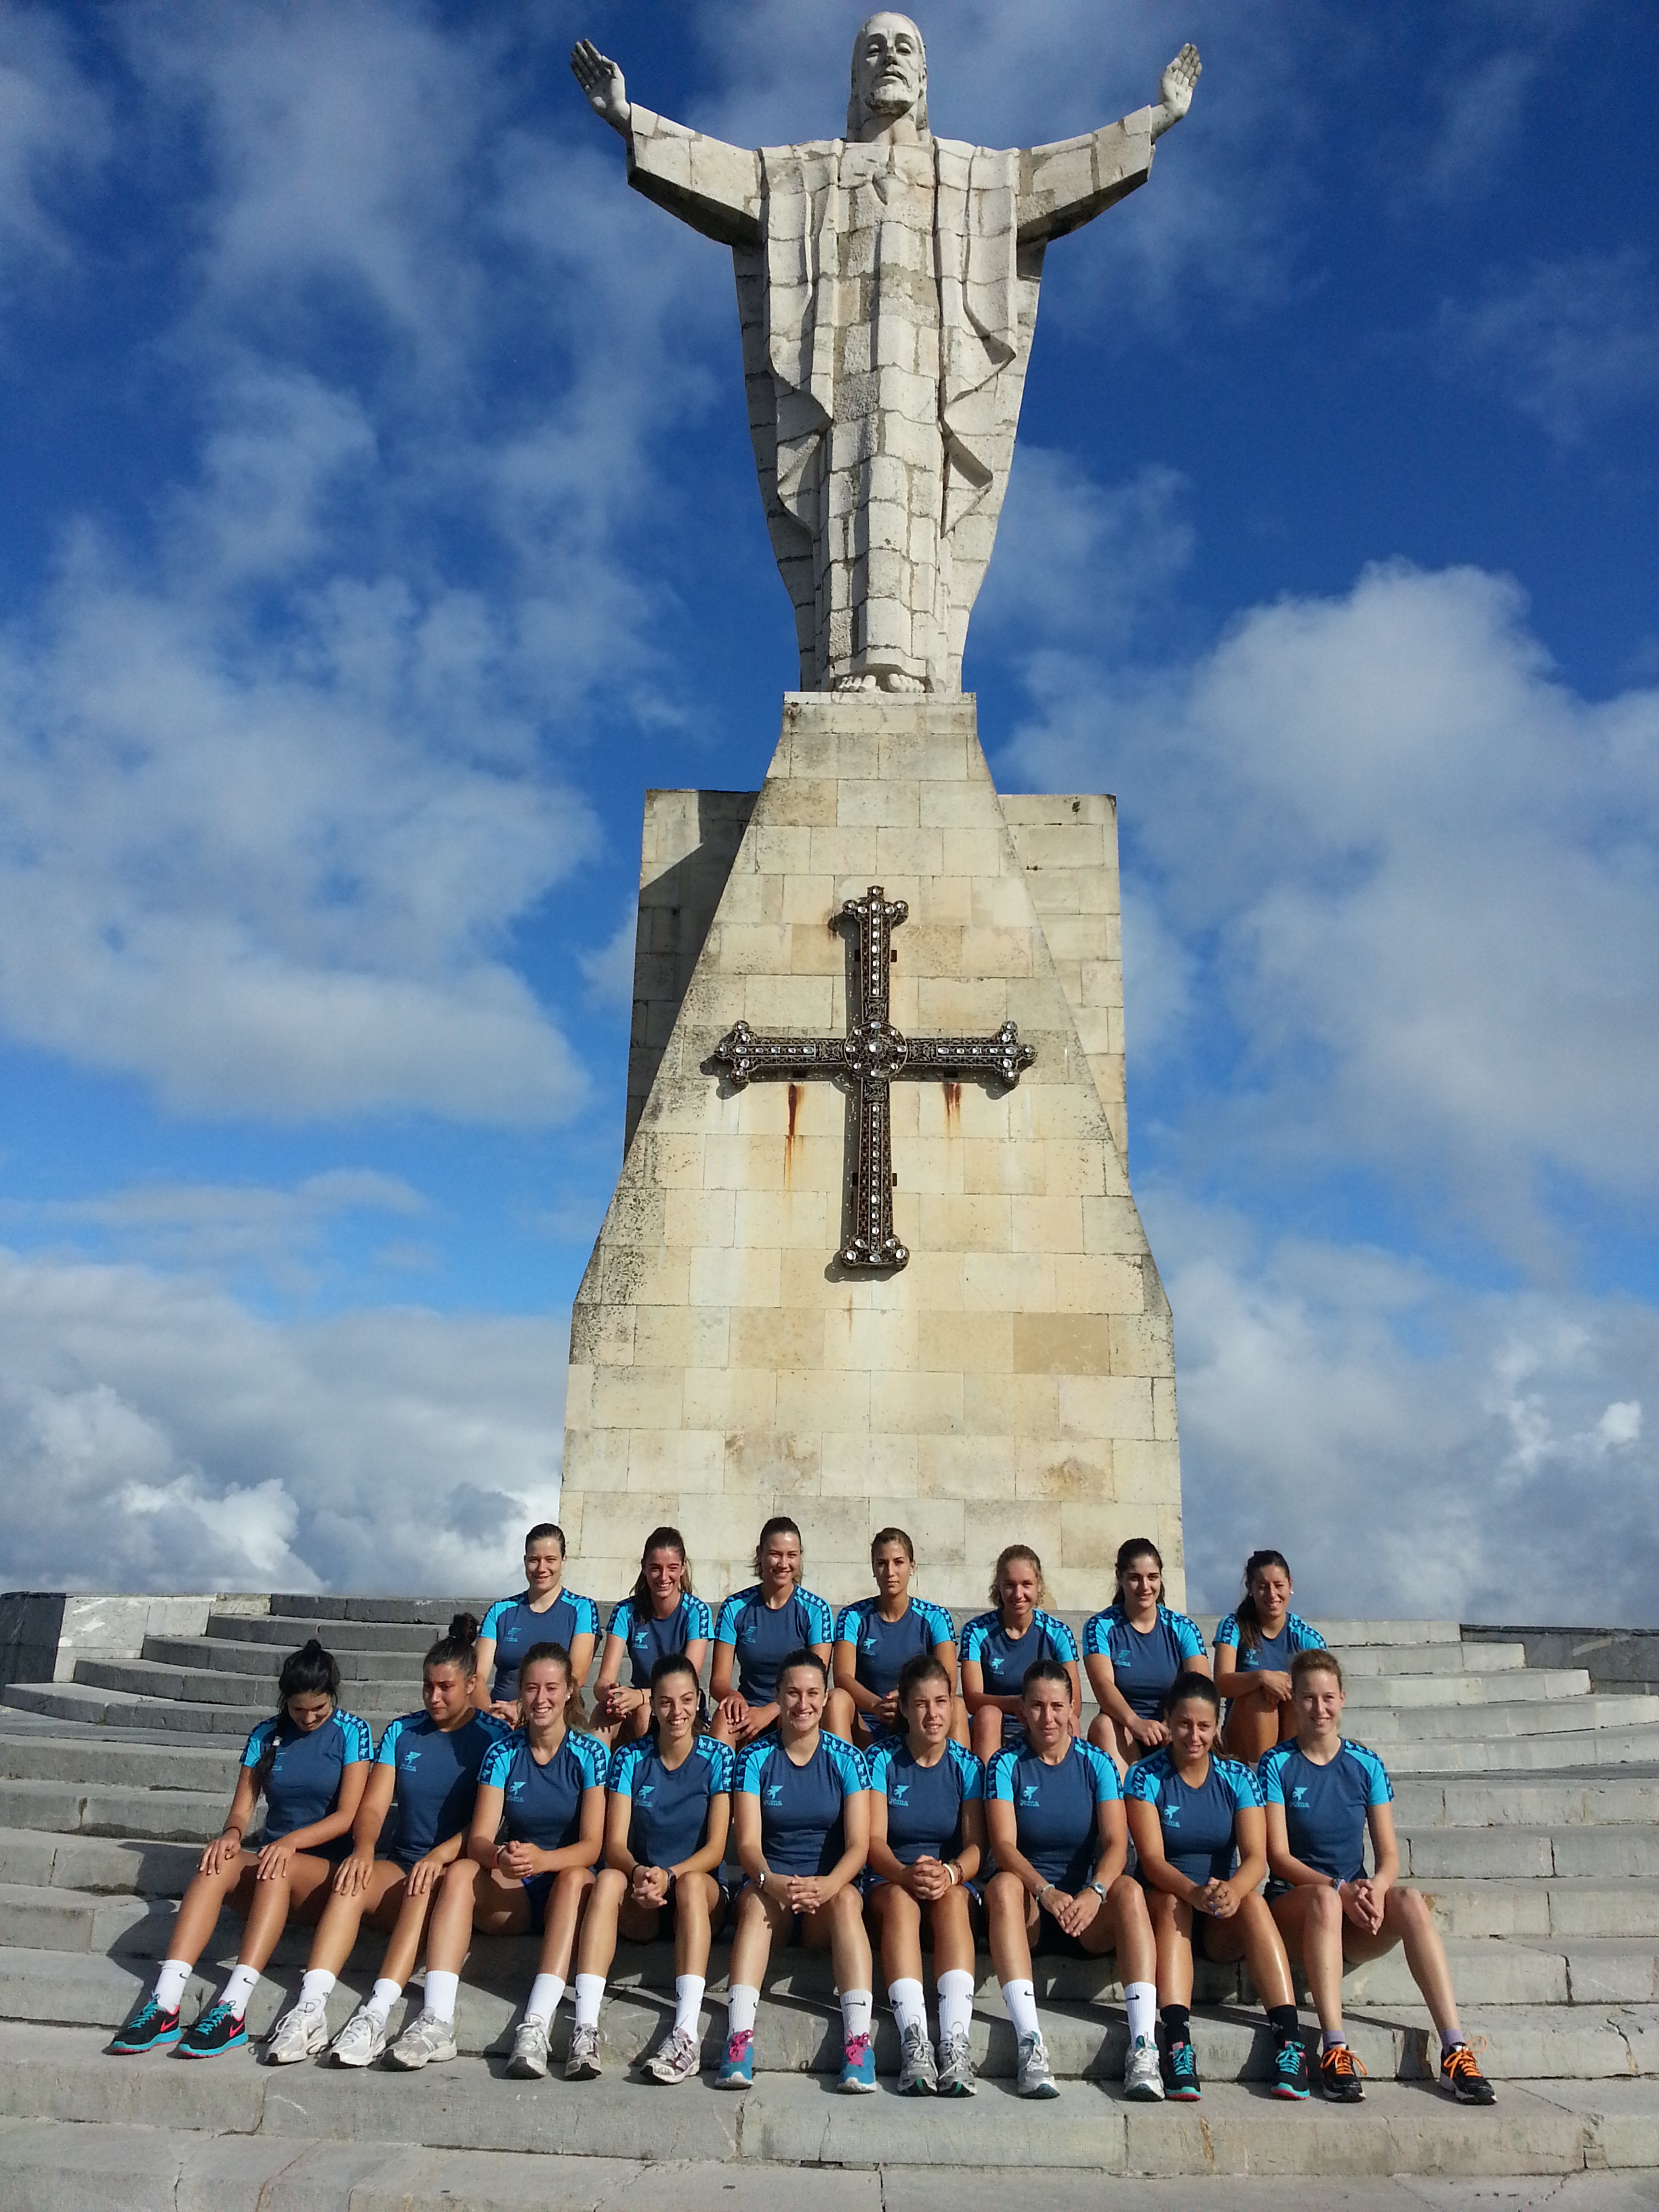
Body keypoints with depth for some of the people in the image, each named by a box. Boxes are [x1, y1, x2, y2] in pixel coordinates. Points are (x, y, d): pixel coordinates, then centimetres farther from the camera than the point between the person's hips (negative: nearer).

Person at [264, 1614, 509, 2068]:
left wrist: (441, 1854, -25)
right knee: (351, 1882, -27)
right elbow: (373, 1805, 4)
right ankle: (310, 2009, -38)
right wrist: (363, 1848, -17)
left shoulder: (493, 1737, 1)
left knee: (424, 1889, -35)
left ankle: (376, 2014, -44)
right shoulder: (401, 1732, 13)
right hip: (401, 1865, 4)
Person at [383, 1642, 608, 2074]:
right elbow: (478, 1839, -7)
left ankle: (536, 2026, -45)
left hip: (567, 1887, -2)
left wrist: (542, 1859, -33)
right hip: (513, 1894, 2)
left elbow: (591, 1846, -13)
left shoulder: (588, 1753, -5)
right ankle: (436, 2022, -37)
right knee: (461, 1871, -26)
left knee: (575, 1878, -35)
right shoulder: (502, 1754, 2)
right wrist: (499, 1857, -31)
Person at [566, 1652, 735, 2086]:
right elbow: (614, 1845, -5)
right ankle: (585, 2028, -41)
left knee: (692, 1883, -35)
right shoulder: (631, 1757, 3)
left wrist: (669, 1875, -27)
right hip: (640, 1909, 1)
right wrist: (639, 1872, -28)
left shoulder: (717, 1757, -1)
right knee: (609, 1879, -31)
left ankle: (687, 2035, -44)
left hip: (700, 1896, -1)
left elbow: (715, 1848, -8)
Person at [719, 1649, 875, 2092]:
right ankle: (738, 2042, -43)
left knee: (846, 1900, -33)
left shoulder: (847, 1759, 3)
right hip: (769, 1883, 0)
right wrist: (773, 1881, -29)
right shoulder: (755, 1758, 3)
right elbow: (748, 1844, -6)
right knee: (756, 1900, -33)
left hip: (831, 1887, 0)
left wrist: (828, 1884, -27)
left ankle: (858, 2043, -41)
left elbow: (858, 1844, -6)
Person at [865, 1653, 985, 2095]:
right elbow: (874, 1840, -8)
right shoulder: (882, 1758, 2)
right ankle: (913, 2042, -47)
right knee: (899, 1899, -36)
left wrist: (948, 1872, -28)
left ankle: (955, 2042, -47)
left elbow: (976, 1846, -4)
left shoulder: (966, 1765, 6)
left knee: (951, 1898, -34)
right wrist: (906, 1873, -30)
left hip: (953, 1884, 1)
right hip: (889, 1882, -1)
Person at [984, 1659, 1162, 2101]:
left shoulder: (1096, 1763, 3)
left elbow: (1116, 1842, -10)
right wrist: (1046, 1891, -33)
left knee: (1129, 1889, -29)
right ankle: (1030, 2047, -41)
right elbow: (1003, 1845, -13)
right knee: (1003, 1885, -33)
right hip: (1029, 1909, -1)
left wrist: (1094, 1892, -31)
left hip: (1088, 1914, 1)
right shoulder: (1006, 1764, 0)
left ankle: (1143, 2049, -36)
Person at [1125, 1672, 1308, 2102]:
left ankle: (1288, 2040, -38)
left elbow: (1256, 1856, -11)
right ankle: (1178, 2044, -48)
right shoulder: (1145, 1776, -5)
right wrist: (1194, 1892, -37)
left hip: (1223, 1925, 2)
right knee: (1169, 1900, -34)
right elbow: (1152, 1859, -15)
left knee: (1252, 1901, -30)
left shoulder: (1237, 1777, 1)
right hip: (1165, 1908, -1)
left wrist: (1232, 1889, -35)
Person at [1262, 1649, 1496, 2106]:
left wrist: (1376, 1888, -20)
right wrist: (1340, 1889, -24)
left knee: (1410, 1901, -29)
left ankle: (1455, 2052, -32)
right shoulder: (1277, 1765, -1)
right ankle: (1334, 2051, -39)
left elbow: (1388, 1854, 3)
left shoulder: (1365, 1764, 7)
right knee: (1324, 1898, -37)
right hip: (1293, 1905, -2)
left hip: (1358, 1919, 3)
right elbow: (1278, 1856, -8)